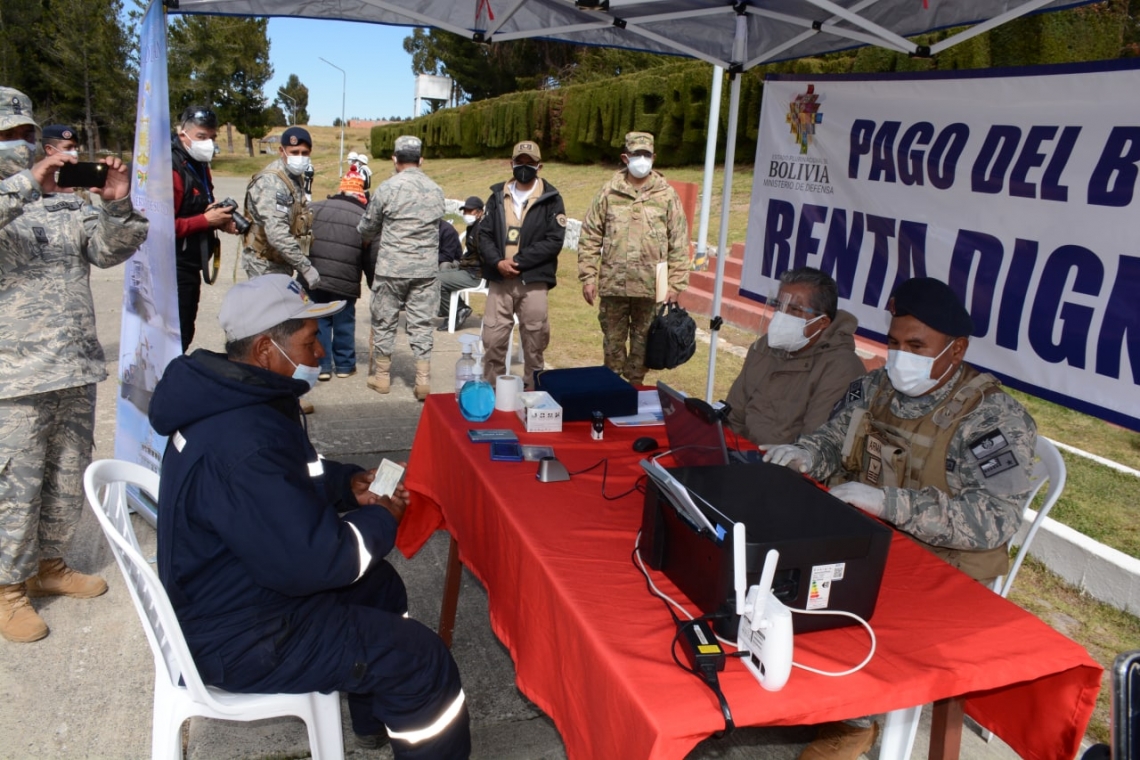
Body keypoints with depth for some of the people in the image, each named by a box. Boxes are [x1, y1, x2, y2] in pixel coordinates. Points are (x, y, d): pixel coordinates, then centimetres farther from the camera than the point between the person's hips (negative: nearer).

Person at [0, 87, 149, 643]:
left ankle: (49, 566, 35)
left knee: (69, 482, 16)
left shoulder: (66, 204, 9)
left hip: (77, 371, 5)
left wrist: (118, 207, -13)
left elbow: (112, 249, 3)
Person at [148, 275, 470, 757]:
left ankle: (375, 721, 40)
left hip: (219, 593, 10)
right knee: (423, 659, -10)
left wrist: (348, 484, 1)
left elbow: (293, 473, 16)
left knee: (379, 583, 24)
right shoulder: (243, 445, -34)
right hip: (238, 638, -10)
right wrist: (381, 520, -14)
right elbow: (311, 561, -31)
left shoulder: (227, 398, -1)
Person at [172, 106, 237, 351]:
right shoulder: (172, 168, -17)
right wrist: (206, 220, -20)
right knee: (177, 338, -6)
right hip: (175, 268, -10)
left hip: (191, 266, 10)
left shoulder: (200, 166, 14)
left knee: (185, 332, 17)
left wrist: (220, 221, 5)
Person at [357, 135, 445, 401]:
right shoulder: (436, 191, 4)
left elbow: (368, 227, 4)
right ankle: (423, 381, 6)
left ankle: (381, 376, 21)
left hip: (392, 268, -3)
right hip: (426, 269, 3)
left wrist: (367, 238, 26)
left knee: (384, 322, 11)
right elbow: (435, 227, 11)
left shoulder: (388, 188, -7)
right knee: (422, 324, 7)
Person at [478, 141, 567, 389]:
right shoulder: (498, 196, 11)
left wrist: (518, 260, -14)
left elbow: (554, 241, -7)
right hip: (499, 279, 2)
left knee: (534, 340, 4)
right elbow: (484, 233, 6)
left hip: (533, 282, -2)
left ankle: (532, 390, 16)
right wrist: (497, 262, -12)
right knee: (493, 338, 3)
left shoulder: (551, 199, 1)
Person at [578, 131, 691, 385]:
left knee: (643, 340, 11)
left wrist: (676, 283, -3)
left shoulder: (667, 194, 0)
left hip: (650, 285, 0)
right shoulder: (609, 192, 2)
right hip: (613, 283, 1)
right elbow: (590, 237, 3)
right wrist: (588, 277, -2)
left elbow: (679, 243, 1)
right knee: (613, 339, 11)